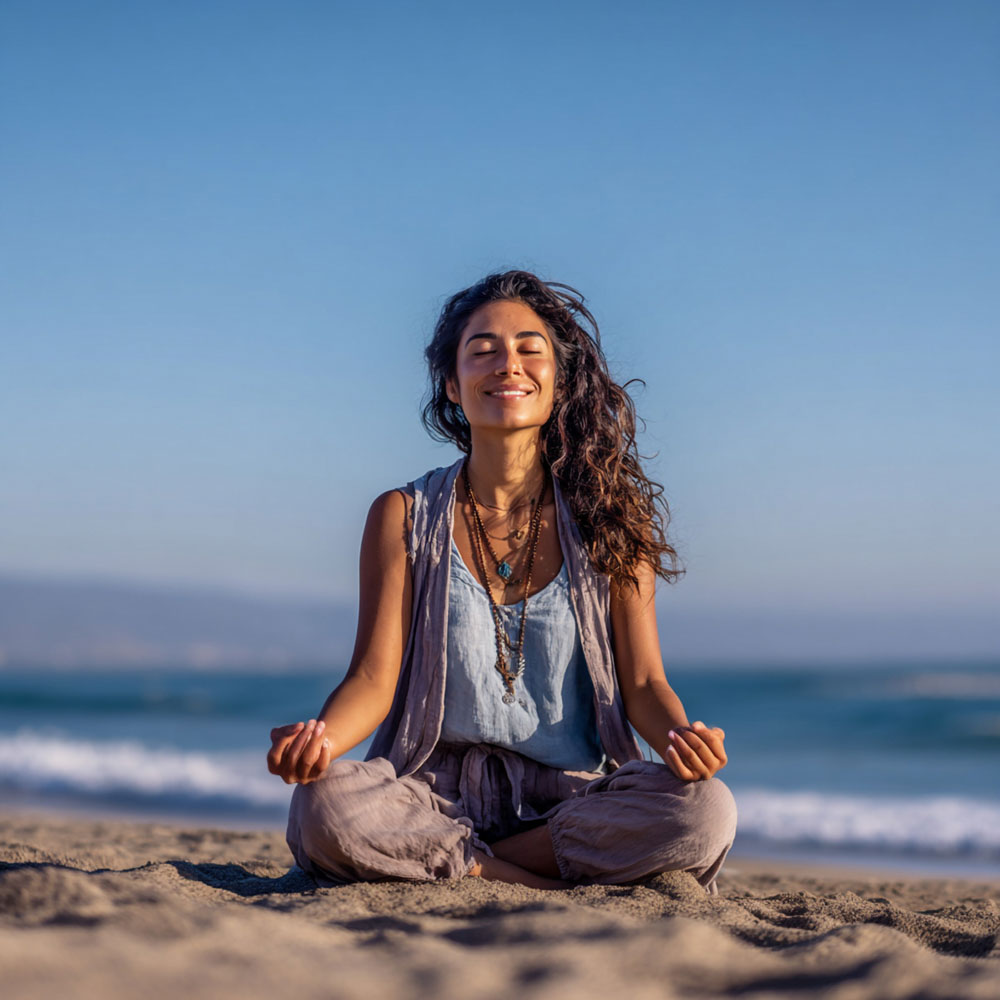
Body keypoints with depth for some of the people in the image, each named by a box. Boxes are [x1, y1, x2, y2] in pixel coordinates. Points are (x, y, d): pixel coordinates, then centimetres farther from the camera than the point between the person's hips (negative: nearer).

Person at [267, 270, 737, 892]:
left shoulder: (609, 522, 5)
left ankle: (445, 863, -17)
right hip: (436, 787, -1)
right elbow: (376, 676, -1)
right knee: (326, 806, -34)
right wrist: (322, 736, -24)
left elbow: (642, 681, 1)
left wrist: (680, 734, -22)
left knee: (705, 812, -30)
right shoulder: (404, 517, 4)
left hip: (572, 790, 1)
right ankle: (559, 882, -20)